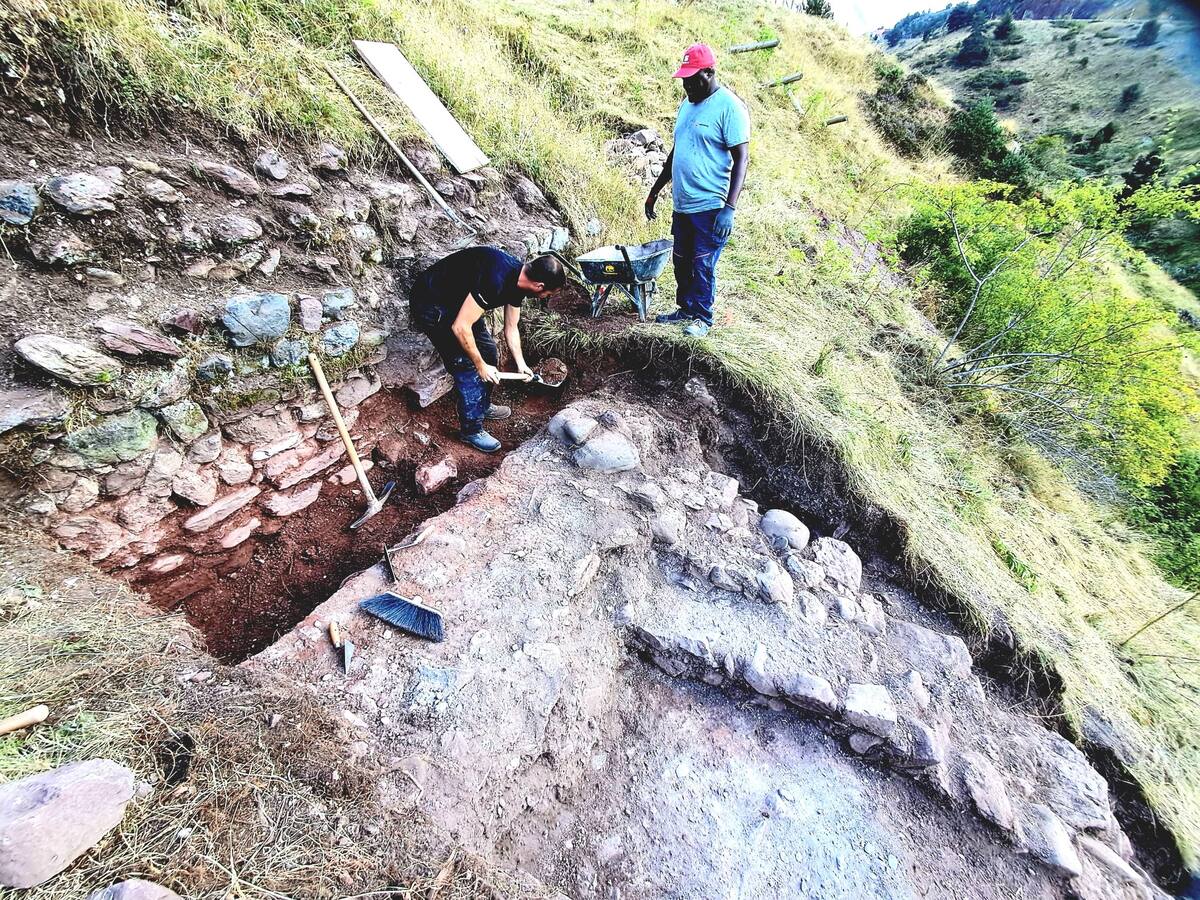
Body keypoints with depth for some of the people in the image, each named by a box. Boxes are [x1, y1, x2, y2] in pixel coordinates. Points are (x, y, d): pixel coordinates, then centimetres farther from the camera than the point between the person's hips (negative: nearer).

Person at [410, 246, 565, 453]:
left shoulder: (518, 280, -5)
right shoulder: (495, 280, -34)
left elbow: (510, 328, 10)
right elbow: (460, 327, -30)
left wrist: (520, 364, 13)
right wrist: (481, 366, -19)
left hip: (457, 301, 9)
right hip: (432, 306, -9)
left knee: (488, 352, 13)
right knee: (468, 366, -9)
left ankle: (483, 406, 35)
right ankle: (471, 430, 7)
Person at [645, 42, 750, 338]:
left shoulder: (729, 106, -9)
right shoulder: (687, 104, 15)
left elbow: (741, 160, -14)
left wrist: (729, 208, -23)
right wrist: (655, 191, 23)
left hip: (710, 207, -8)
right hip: (681, 204, 8)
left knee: (703, 266, -2)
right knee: (681, 262, 14)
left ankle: (702, 317, 12)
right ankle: (685, 308, 29)